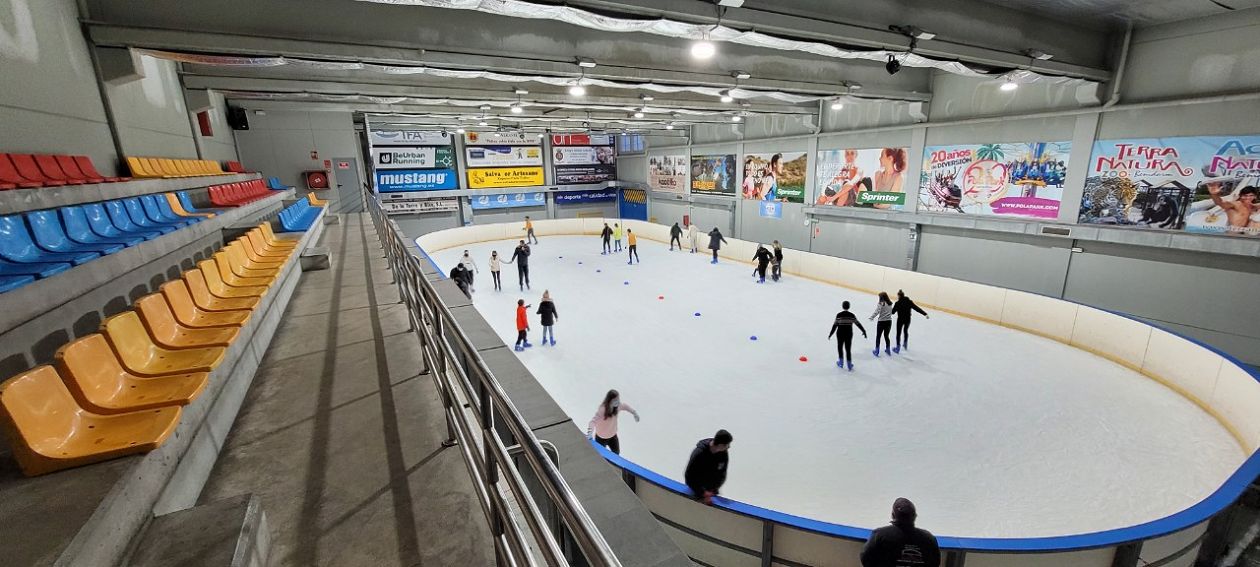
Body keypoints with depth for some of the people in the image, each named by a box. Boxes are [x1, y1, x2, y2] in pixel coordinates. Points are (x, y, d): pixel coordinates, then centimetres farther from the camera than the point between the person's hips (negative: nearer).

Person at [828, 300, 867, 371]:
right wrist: (864, 331, 14)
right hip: (849, 335, 1)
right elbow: (858, 324, 1)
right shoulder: (852, 315, -5)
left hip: (840, 334, -1)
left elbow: (835, 325, -10)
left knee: (840, 348, 19)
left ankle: (841, 363, 29)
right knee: (848, 349, 9)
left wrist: (830, 334, -3)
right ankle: (850, 366, 11)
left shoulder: (839, 315, -11)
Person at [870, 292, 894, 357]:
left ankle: (877, 351, 12)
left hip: (881, 322, -5)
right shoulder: (890, 304, 4)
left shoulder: (880, 304, -15)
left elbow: (877, 311, -27)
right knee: (886, 336, 20)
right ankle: (888, 350, 30)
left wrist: (872, 317, -25)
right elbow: (891, 312, 11)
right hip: (889, 321, 5)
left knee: (878, 336, 8)